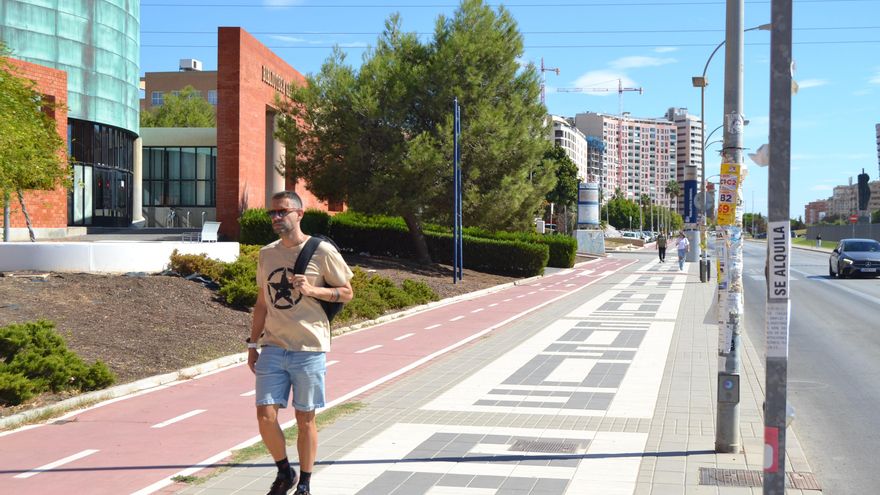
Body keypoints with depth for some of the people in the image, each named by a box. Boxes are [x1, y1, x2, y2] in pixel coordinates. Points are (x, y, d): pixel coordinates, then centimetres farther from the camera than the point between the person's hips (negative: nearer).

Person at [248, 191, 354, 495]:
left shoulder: (322, 252, -5)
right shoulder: (266, 254, 11)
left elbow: (347, 293, 0)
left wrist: (312, 290, -16)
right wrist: (253, 344, 15)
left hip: (309, 350, -4)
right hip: (272, 347, 4)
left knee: (305, 419, 5)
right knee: (265, 416, -3)